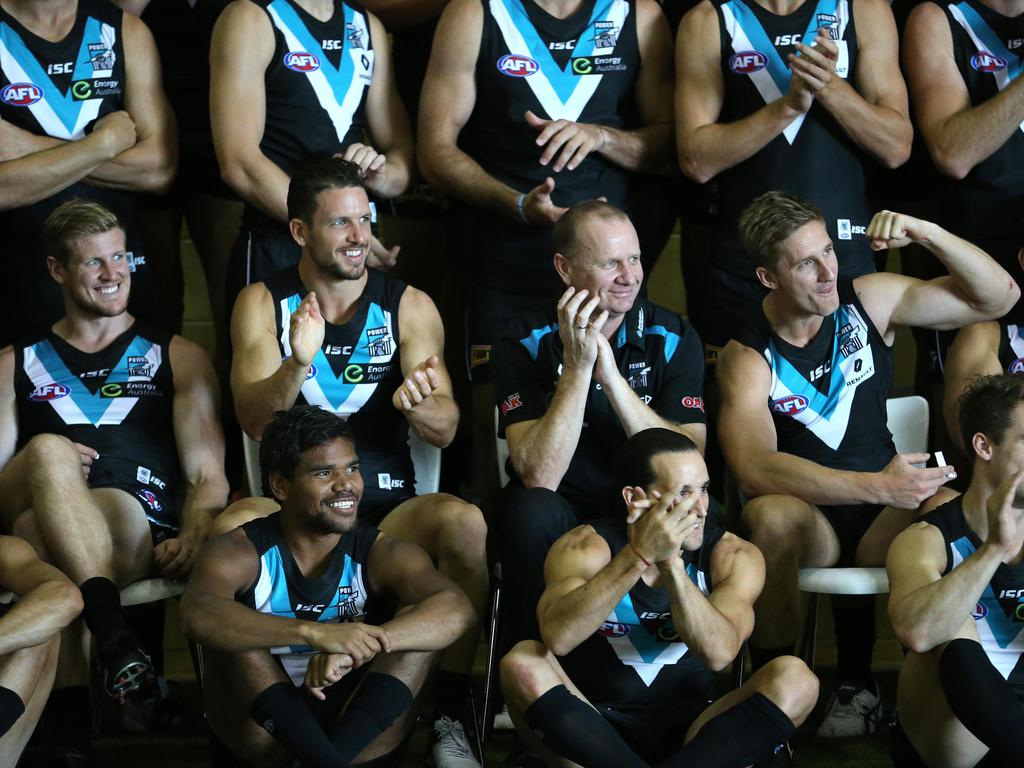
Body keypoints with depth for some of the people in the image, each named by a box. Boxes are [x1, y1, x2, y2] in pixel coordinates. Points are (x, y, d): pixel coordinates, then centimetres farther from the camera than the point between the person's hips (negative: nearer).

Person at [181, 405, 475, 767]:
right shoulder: (241, 552, -8)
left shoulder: (383, 556, -3)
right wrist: (314, 633, -46)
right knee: (237, 628, -24)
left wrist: (355, 648, -40)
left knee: (418, 622, -18)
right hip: (265, 732, -1)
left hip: (364, 733, 1)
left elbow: (455, 611, -24)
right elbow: (197, 615, -32)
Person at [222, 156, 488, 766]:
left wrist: (419, 403, -27)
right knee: (231, 529, -34)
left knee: (465, 523, -32)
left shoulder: (409, 306, 6)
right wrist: (298, 363, -29)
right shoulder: (264, 303, 6)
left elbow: (445, 431, -2)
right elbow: (255, 420, -8)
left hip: (390, 506, 1)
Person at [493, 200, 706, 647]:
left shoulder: (673, 338, -3)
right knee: (531, 511, -33)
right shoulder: (525, 345, -7)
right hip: (562, 515, -1)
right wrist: (577, 367, -25)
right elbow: (539, 477, -19)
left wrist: (611, 374, -23)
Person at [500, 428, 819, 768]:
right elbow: (558, 638, -31)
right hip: (593, 731, -1)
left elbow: (719, 653, -24)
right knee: (522, 662, -28)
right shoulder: (586, 548, -10)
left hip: (691, 734, 1)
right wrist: (638, 556, -38)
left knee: (795, 680, -22)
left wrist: (671, 563, -36)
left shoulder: (733, 557, -5)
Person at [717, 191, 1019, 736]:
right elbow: (753, 468, -27)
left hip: (882, 522, 3)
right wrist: (878, 487, -33)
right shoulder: (747, 357, -10)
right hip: (807, 516, -3)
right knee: (771, 516, -38)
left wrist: (927, 234, -15)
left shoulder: (870, 302, 1)